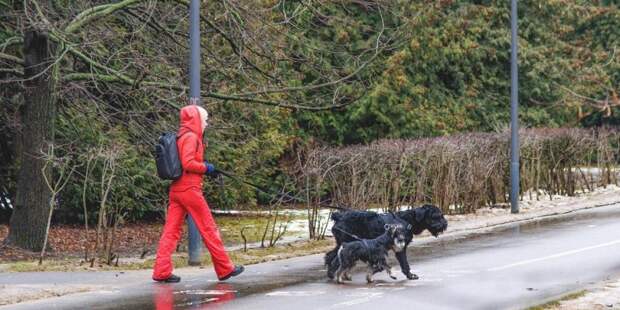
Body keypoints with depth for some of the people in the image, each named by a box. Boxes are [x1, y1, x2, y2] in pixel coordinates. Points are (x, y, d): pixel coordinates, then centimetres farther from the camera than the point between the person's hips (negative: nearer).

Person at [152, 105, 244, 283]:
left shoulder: (181, 137, 17)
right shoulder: (191, 137, -11)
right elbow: (188, 163, -21)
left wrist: (204, 168, 11)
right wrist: (206, 168, -7)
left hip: (176, 189, 9)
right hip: (190, 189, -9)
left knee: (171, 230, 3)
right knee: (209, 229, 0)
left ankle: (162, 271, -4)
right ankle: (225, 268, 8)